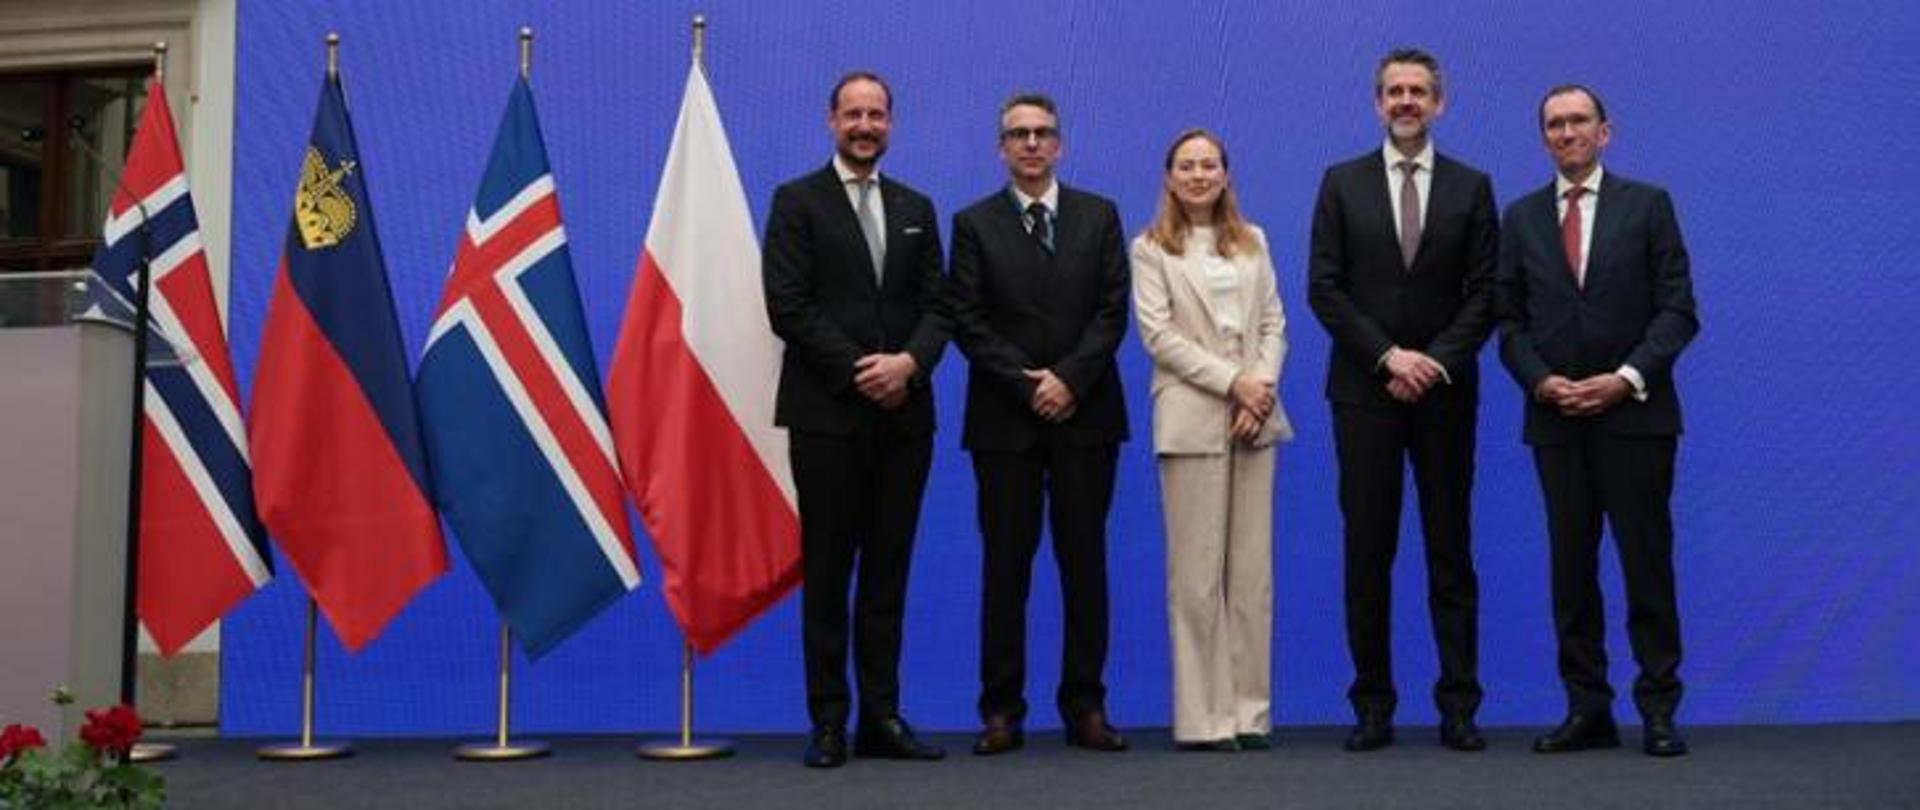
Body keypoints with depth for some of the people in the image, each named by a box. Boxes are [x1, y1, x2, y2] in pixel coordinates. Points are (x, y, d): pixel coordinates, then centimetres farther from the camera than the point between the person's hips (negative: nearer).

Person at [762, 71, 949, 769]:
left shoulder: (916, 208, 16)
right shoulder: (798, 202, 2)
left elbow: (936, 305, 9)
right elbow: (788, 307, -7)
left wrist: (910, 361, -11)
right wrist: (857, 370, -13)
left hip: (904, 413, 4)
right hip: (828, 414, -4)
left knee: (889, 571, 6)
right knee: (827, 572, 2)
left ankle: (882, 717, 12)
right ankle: (829, 723, 8)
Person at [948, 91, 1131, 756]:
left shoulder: (1099, 216, 10)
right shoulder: (974, 223, 6)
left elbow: (1112, 312, 2)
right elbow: (968, 323, -2)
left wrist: (1068, 378, -11)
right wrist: (1027, 385, -11)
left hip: (1086, 414, 1)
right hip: (1004, 419, -1)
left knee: (1085, 562, 4)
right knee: (1006, 565, 2)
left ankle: (1085, 705, 12)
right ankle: (1002, 709, 8)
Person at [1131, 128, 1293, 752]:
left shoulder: (1253, 243, 16)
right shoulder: (1151, 249, 4)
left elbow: (1273, 324, 11)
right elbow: (1158, 334, -5)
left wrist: (1264, 386, -7)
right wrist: (1232, 381, -13)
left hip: (1255, 417, 4)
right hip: (1192, 418, -4)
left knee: (1253, 568, 3)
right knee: (1197, 572, -3)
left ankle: (1250, 710, 9)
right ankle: (1203, 717, 2)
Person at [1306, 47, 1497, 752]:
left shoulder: (1472, 187, 6)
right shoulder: (1342, 183, 5)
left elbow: (1484, 293, 1)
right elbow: (1324, 289, -2)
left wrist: (1435, 361, -12)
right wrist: (1390, 355, -11)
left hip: (1445, 392, 0)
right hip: (1364, 390, 0)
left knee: (1451, 553, 4)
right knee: (1367, 553, 2)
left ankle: (1459, 706, 10)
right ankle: (1372, 706, 9)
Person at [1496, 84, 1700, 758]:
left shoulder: (1647, 205, 4)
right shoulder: (1521, 217, 11)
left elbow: (1678, 309, -1)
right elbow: (1510, 320, 8)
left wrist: (1627, 378, -13)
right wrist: (1541, 381, -8)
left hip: (1634, 413, -2)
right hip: (1556, 419, 2)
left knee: (1647, 562, 0)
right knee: (1571, 567, 5)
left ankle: (1658, 709, 8)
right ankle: (1587, 709, 12)